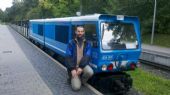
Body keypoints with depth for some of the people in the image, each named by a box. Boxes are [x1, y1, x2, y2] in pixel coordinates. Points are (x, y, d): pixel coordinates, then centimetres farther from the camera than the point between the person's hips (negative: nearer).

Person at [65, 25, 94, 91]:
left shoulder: (87, 44, 1)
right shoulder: (71, 43, -1)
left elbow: (87, 57, -10)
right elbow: (68, 57, -7)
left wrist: (81, 67, -24)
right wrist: (72, 69, -19)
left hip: (83, 65, 2)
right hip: (73, 66, -2)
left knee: (90, 72, -33)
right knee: (76, 87, -18)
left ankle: (82, 80, 1)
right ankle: (73, 78, 18)